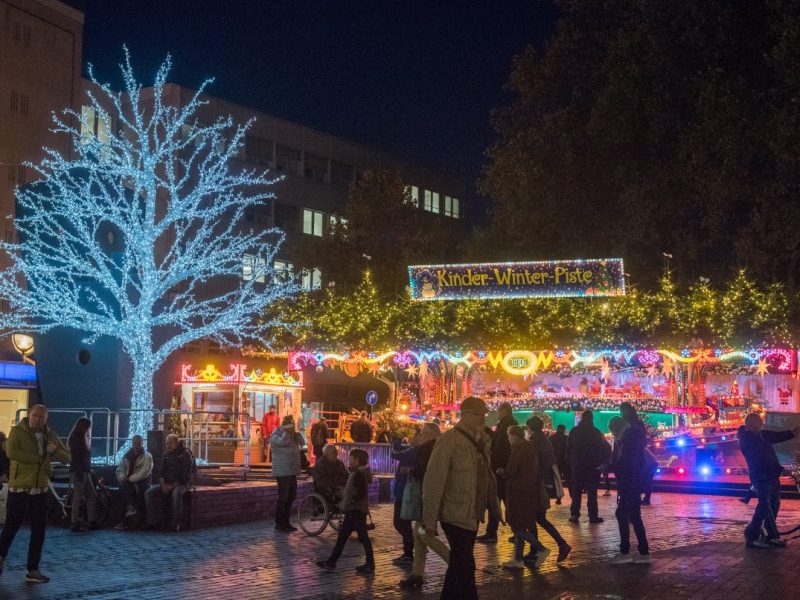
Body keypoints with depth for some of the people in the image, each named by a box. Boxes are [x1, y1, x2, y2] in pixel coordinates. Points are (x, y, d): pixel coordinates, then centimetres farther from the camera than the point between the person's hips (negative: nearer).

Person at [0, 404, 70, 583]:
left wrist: (55, 451, -17)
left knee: (39, 530, 6)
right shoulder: (17, 431, -6)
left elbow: (66, 458, 6)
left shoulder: (51, 435, 8)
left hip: (40, 488, 5)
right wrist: (39, 458, -19)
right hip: (19, 487, -4)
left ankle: (33, 570, 14)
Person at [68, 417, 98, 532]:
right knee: (78, 497, -6)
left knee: (92, 495, 8)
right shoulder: (75, 439, -11)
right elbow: (75, 458, -17)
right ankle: (75, 524, -2)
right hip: (78, 472, -10)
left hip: (84, 471, 10)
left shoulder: (81, 439, 17)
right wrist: (79, 474, -21)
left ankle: (91, 521, 10)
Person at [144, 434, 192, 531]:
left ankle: (175, 524, -33)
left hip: (180, 484, -6)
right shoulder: (166, 455, 14)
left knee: (176, 494, -40)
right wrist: (163, 485, -8)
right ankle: (152, 522, -17)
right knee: (149, 493, -17)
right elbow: (161, 472, 12)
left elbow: (186, 475, -12)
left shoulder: (185, 454, -5)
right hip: (166, 483, 6)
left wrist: (172, 486, -18)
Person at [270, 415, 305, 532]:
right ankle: (279, 524, -3)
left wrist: (295, 433, 0)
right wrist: (286, 432, -16)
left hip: (292, 471, 9)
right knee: (283, 498, -8)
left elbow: (302, 442, 9)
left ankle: (286, 522, 20)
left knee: (291, 496, 12)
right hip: (282, 472, -8)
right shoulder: (276, 435, -8)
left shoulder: (292, 436, 16)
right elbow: (282, 442, -28)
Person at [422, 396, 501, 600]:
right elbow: (433, 481, -16)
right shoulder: (448, 440, -14)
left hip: (472, 515, 7)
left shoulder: (481, 441, 8)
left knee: (459, 564, 18)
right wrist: (430, 520, -17)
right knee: (465, 567, -6)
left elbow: (487, 477, 13)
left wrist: (494, 507, 8)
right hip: (454, 515, -7)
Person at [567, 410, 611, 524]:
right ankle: (593, 515, -1)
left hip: (577, 465, 2)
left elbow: (568, 448, 6)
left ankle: (574, 515, 2)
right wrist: (601, 462, 1)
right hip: (592, 466, -2)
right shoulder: (595, 432, -8)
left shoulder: (574, 431, 1)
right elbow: (604, 448, -7)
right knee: (592, 491, 2)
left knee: (576, 491, 7)